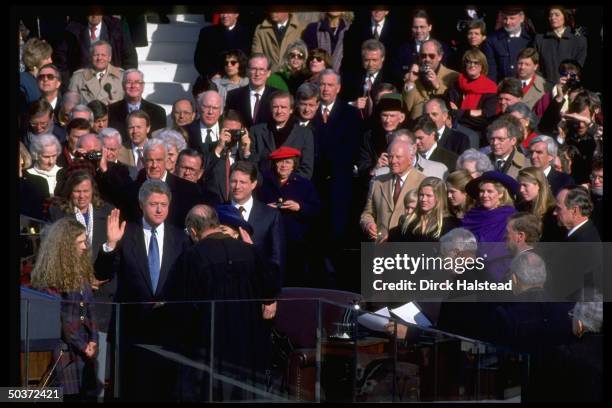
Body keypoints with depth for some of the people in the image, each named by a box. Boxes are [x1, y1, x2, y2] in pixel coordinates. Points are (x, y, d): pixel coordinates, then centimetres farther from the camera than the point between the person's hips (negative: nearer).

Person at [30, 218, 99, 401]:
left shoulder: (82, 269, 12)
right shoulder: (49, 276, -11)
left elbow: (89, 308, 13)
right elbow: (57, 317, -13)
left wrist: (93, 340, 0)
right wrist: (82, 346, -9)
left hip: (86, 349, 7)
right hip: (64, 351, -7)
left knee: (89, 395, 5)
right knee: (69, 395, -7)